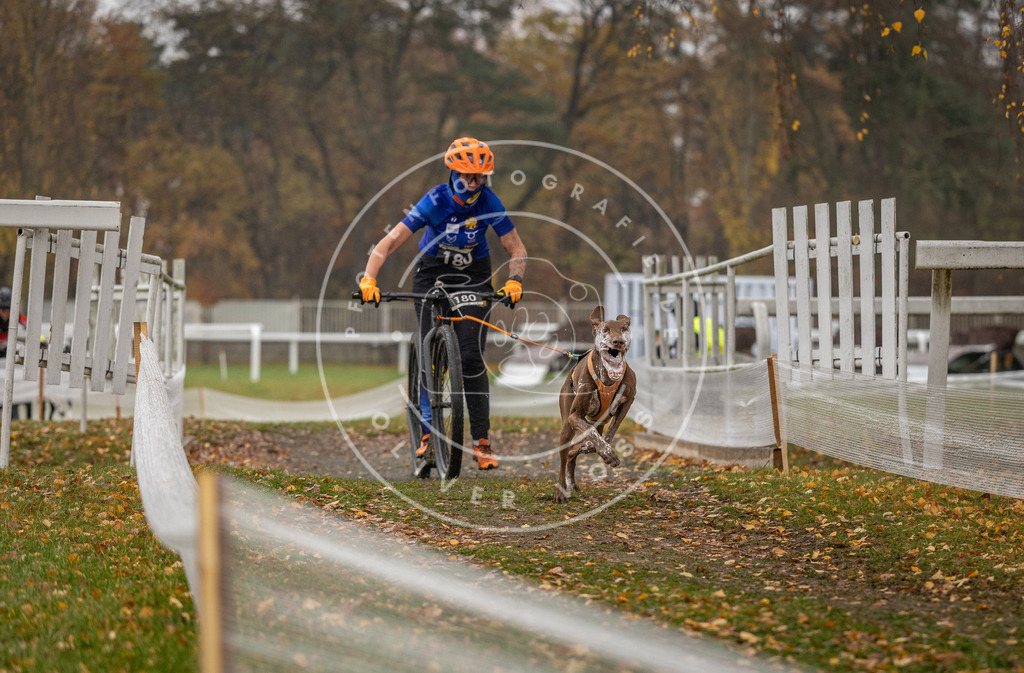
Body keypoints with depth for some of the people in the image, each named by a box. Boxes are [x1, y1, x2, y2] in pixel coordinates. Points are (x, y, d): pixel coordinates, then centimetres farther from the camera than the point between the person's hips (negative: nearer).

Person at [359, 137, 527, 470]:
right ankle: (428, 428, 5)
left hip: (473, 277, 0)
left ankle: (481, 440, -9)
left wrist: (514, 280, -30)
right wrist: (368, 279, -42)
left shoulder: (489, 202, -18)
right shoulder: (436, 201, -24)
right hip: (433, 273, 0)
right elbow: (391, 241, -29)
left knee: (471, 356, -12)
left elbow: (516, 249, -10)